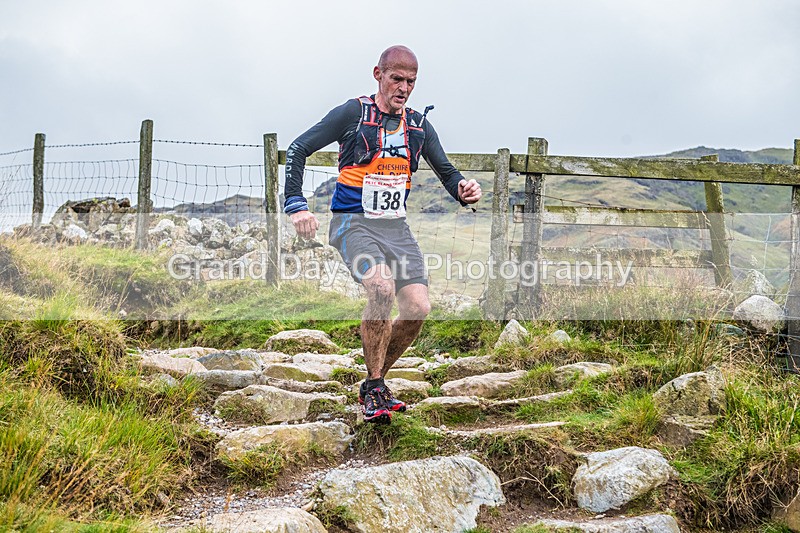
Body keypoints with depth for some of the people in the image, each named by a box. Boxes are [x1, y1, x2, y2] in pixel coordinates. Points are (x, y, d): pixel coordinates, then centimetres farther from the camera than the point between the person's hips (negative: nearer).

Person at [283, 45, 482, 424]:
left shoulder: (419, 125, 9)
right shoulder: (353, 114, -5)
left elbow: (445, 171, 13)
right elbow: (298, 149, -4)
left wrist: (464, 189, -11)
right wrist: (296, 205, -14)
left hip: (396, 227, 5)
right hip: (353, 223, -5)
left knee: (418, 308, -10)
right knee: (382, 287, -30)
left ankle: (375, 383, 13)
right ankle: (374, 388, -13)